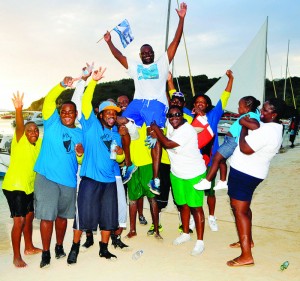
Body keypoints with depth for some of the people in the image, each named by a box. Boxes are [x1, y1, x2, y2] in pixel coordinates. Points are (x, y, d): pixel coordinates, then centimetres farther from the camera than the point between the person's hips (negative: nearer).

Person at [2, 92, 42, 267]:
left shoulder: (39, 143, 4)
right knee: (19, 220, -8)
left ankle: (29, 247, 33)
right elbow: (19, 127, -31)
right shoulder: (20, 141, -13)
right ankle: (16, 257, 2)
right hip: (14, 186, -7)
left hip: (29, 187, 7)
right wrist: (19, 109, -48)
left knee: (29, 217, 17)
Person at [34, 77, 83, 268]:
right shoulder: (52, 123, 3)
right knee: (47, 215, -3)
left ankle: (59, 246, 32)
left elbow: (81, 160, 15)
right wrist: (62, 85, -26)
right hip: (47, 177, -3)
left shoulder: (80, 133, 12)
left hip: (69, 180, 3)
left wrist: (80, 153, -8)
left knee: (62, 215, 14)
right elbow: (49, 100, -12)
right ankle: (46, 253, 11)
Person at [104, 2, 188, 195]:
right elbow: (118, 56, 30)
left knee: (155, 137, -16)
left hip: (157, 104, -3)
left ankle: (156, 179, -19)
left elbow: (175, 43, 15)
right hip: (138, 102, 3)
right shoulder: (135, 67, 31)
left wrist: (181, 19, 10)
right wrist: (109, 42, 23)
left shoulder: (162, 64, 21)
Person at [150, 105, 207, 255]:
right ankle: (185, 233, 36)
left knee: (195, 207, 0)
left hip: (193, 175, -7)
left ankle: (200, 241, 10)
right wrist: (157, 135, -6)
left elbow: (168, 144, -27)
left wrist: (156, 129, -15)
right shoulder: (169, 126, -1)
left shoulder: (188, 130, -24)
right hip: (176, 173, 7)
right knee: (183, 204, 18)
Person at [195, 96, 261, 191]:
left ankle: (206, 182, 6)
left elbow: (256, 126, -43)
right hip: (231, 140, 11)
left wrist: (243, 121, -33)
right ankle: (223, 182, 33)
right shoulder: (253, 112, 6)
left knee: (216, 159, -3)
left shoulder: (251, 116, -23)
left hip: (233, 141, -11)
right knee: (221, 160, 21)